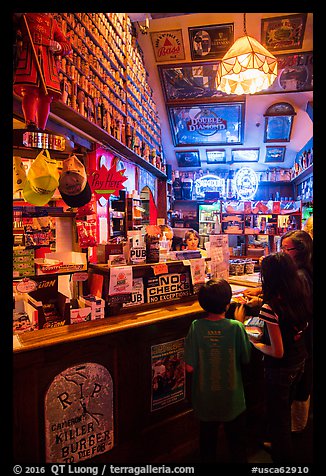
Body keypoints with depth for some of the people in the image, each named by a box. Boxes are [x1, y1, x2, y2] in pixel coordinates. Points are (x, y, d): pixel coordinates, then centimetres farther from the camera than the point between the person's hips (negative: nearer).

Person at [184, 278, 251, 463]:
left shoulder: (196, 327, -20)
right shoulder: (236, 327, -22)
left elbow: (190, 367, -16)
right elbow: (246, 359, -7)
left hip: (205, 398, 1)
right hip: (232, 398, -1)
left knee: (208, 440, 26)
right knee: (237, 442, 25)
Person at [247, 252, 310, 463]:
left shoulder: (271, 308, -31)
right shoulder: (302, 299, -10)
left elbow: (277, 352, -25)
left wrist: (254, 343, -10)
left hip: (280, 369, -7)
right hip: (300, 361, 8)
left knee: (277, 415, 17)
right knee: (285, 408, 30)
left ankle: (282, 457, 39)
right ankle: (282, 447, 53)